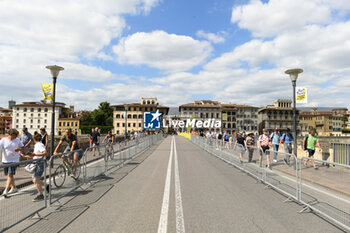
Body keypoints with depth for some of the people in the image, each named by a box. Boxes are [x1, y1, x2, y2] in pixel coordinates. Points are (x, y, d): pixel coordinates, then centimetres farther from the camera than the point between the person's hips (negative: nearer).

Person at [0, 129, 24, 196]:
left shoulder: (17, 140, -1)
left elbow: (23, 148, 8)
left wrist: (19, 149, -13)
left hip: (14, 160, -1)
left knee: (10, 175, -11)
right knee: (9, 175, 13)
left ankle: (5, 191, -8)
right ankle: (14, 188, 31)